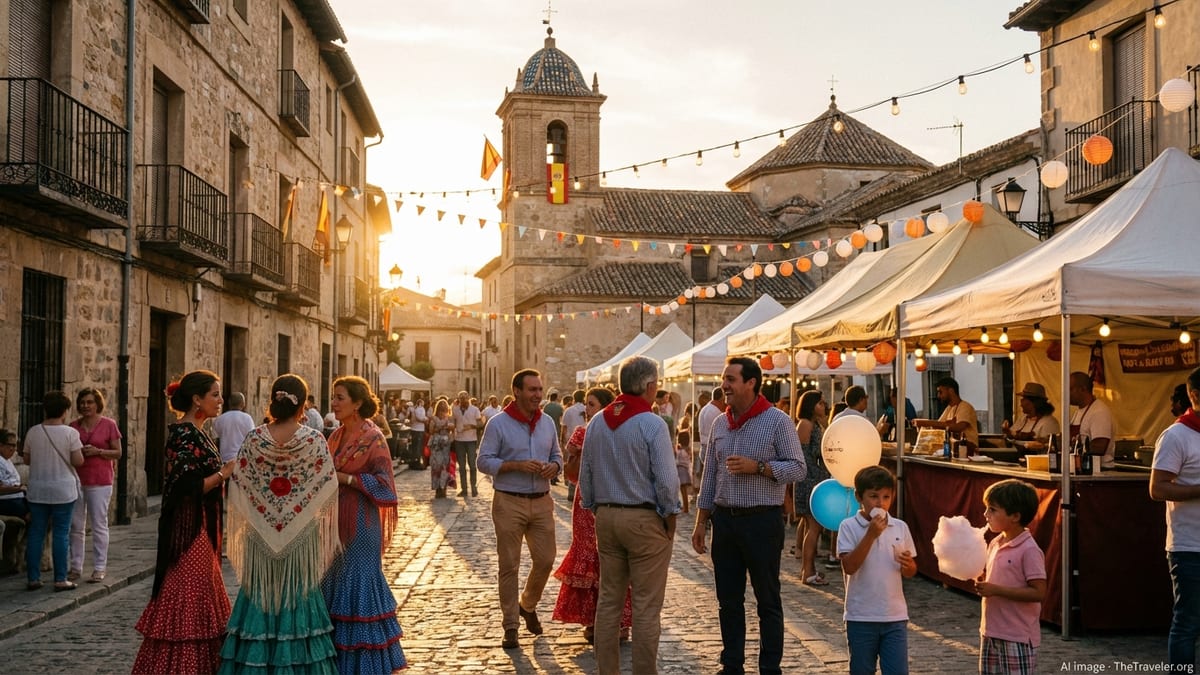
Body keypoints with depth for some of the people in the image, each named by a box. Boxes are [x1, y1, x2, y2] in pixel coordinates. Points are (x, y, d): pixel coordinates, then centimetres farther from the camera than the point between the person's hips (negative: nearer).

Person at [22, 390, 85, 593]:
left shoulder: (33, 432, 0)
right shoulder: (70, 433, -10)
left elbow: (26, 459, 8)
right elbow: (78, 461, -10)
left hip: (37, 490, 3)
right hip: (63, 490, -3)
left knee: (36, 533, 9)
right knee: (61, 534, 2)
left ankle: (33, 578, 11)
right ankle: (60, 579, 3)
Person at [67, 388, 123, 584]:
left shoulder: (109, 424, -1)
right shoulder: (74, 426, 10)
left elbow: (118, 453, 0)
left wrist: (97, 451, -15)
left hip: (99, 481, -4)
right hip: (76, 480, 4)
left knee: (99, 525, -1)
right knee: (75, 526, 6)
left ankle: (99, 568, 4)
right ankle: (76, 567, 15)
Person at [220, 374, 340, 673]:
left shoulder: (254, 439, -6)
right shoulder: (314, 440, -11)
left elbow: (238, 486, -2)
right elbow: (327, 487, -8)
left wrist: (256, 515, 13)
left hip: (261, 538, 1)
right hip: (301, 538, -1)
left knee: (261, 599, 10)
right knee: (298, 600, 8)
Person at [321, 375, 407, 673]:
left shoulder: (373, 438, -11)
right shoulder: (337, 435, 10)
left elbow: (383, 483, -16)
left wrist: (344, 477, -18)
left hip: (360, 523, -7)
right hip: (335, 520, 7)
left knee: (358, 582, -1)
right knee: (334, 582, 11)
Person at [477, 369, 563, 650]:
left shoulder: (548, 423, 9)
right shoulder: (498, 424, -6)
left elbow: (557, 455, 17)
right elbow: (484, 461, -8)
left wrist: (554, 467, -6)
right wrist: (518, 465, -19)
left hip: (541, 501, 4)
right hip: (509, 502, -4)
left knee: (545, 560, 6)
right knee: (508, 565, 2)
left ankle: (527, 605, 33)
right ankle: (510, 626, 12)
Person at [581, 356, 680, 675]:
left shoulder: (597, 422, 5)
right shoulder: (653, 424, -14)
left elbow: (585, 475, 10)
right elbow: (666, 479, -15)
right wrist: (670, 517, -2)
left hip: (606, 517, 6)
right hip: (646, 518, -6)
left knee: (608, 601, 13)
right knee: (647, 608, 1)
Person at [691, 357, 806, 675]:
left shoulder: (777, 421, -7)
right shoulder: (720, 423, 10)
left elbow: (798, 468, -8)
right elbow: (710, 475, 14)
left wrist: (757, 467, -20)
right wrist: (701, 522, 11)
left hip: (762, 520, -5)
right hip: (724, 519, 5)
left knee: (767, 600, 5)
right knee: (728, 600, 11)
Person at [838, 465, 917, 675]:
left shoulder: (900, 527, 4)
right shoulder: (849, 527, -6)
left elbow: (910, 572, 12)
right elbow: (849, 566, -18)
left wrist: (907, 564, -12)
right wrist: (871, 534, -22)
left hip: (895, 616, 2)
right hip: (861, 618, -2)